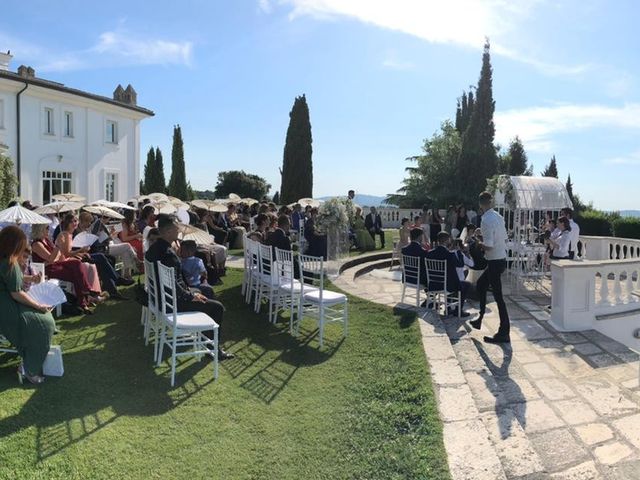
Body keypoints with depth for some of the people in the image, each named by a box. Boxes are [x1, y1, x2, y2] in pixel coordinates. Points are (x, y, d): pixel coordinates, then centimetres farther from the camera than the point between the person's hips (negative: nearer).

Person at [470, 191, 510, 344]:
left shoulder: (487, 220, -21)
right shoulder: (498, 216, 6)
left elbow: (488, 246, -25)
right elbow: (504, 238, 14)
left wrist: (477, 244, -6)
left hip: (495, 262, -9)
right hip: (501, 258, 9)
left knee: (498, 296, -2)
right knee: (481, 285, 24)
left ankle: (504, 333, 6)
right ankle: (480, 319, 33)